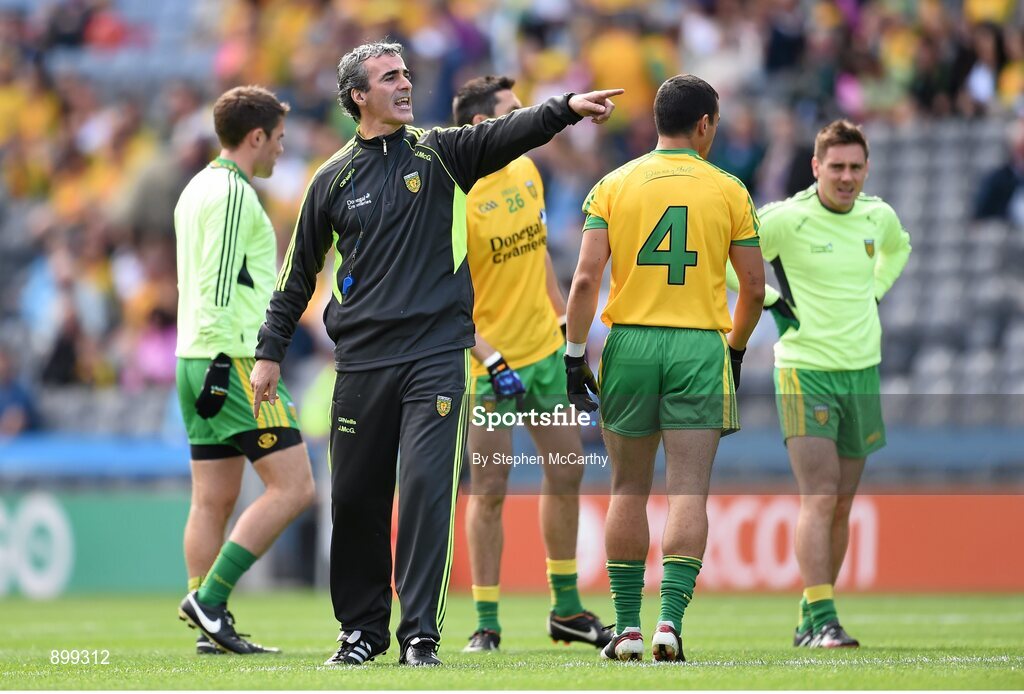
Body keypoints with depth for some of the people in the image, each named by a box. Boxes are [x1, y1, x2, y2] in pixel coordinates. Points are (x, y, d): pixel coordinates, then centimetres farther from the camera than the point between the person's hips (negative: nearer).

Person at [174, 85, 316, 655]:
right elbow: (218, 286, -18)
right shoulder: (234, 193, -11)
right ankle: (209, 598, -14)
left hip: (201, 361, 10)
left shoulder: (199, 189, 20)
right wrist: (222, 362, -21)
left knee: (215, 500, 8)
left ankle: (212, 628, 6)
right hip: (235, 360, -10)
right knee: (294, 487, -9)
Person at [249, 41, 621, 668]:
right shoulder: (334, 179, 9)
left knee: (427, 490, -11)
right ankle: (362, 628, 21)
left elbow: (509, 134, -12)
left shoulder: (440, 153, 5)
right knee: (356, 499, 5)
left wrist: (567, 109, -30)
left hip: (438, 355, -2)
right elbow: (300, 271, 17)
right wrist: (271, 351, 14)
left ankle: (421, 635, -8)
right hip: (362, 358, 2)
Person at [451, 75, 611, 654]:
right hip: (488, 359, -7)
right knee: (490, 488, -4)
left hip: (545, 348, 7)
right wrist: (489, 360, -24)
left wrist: (565, 320, 15)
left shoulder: (525, 170, 5)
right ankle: (486, 625, 4)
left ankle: (567, 609, 24)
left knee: (567, 474, 12)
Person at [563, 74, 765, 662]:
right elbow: (754, 287, 5)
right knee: (689, 493, -3)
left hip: (630, 342, 1)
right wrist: (736, 349, 21)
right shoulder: (729, 191, 3)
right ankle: (671, 619, -15)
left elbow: (587, 278, -5)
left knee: (629, 490, 10)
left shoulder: (614, 186, 3)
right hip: (700, 346, -1)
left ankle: (628, 626, 12)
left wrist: (575, 354, 1)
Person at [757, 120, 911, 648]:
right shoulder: (786, 219, -11)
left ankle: (811, 622, 16)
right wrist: (768, 302, -6)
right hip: (805, 371, -5)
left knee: (841, 505, 7)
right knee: (818, 499, -15)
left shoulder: (879, 216, 5)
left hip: (862, 371, 5)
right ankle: (820, 619, -17)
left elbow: (897, 247, 30)